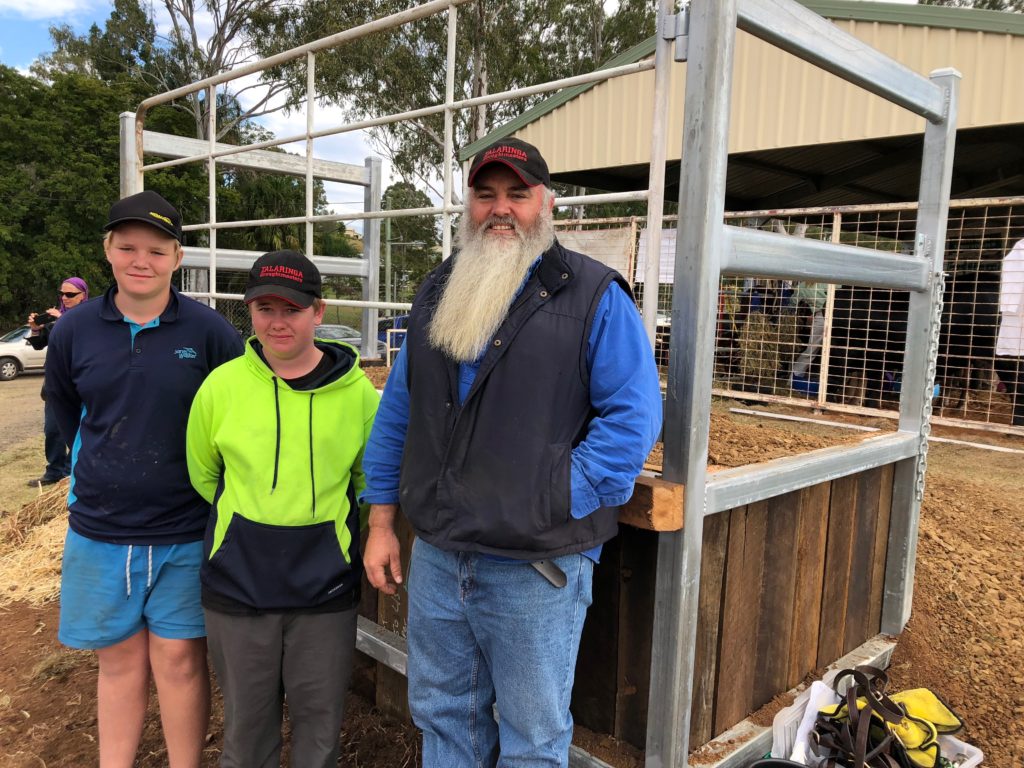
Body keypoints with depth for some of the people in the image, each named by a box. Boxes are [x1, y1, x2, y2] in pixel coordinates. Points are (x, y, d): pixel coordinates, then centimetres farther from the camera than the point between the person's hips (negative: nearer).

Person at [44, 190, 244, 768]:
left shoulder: (210, 331, -9)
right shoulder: (73, 331, 0)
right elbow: (65, 410, 17)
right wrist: (96, 468, 14)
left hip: (184, 532, -2)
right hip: (98, 530, 3)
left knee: (180, 661, 8)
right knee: (119, 662, 16)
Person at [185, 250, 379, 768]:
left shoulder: (357, 392, -8)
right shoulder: (221, 385, -5)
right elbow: (202, 473, 10)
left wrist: (322, 524, 7)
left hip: (325, 587, 0)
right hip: (238, 583, 1)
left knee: (319, 723, 15)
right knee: (247, 723, 18)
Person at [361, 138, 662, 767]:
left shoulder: (594, 296, -7)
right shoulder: (437, 294, 10)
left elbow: (633, 416, -12)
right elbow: (397, 413, 13)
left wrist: (563, 505, -17)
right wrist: (381, 521, 10)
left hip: (536, 571, -5)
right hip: (434, 558, 5)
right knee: (441, 716, 23)